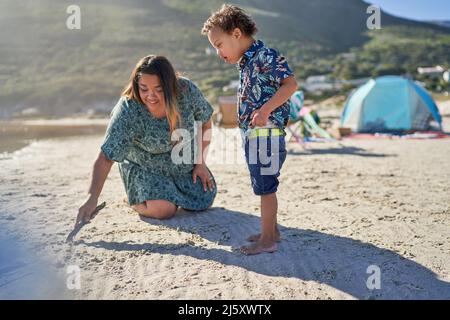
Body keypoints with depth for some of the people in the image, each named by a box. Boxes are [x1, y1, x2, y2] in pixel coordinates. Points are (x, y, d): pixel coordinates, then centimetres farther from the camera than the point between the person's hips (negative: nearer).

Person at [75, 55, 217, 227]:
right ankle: (135, 200, 13)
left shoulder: (187, 90, -25)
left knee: (204, 201, 1)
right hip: (145, 166, -3)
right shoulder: (127, 112, -34)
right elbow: (105, 158, -34)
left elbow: (205, 123, -7)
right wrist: (92, 197, -44)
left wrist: (201, 162, -8)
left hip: (184, 162, 4)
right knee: (164, 209, -21)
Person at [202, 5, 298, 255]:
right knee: (264, 187, 17)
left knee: (266, 188, -3)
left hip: (267, 134, -10)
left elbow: (291, 84, -21)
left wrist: (265, 110, -28)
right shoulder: (246, 63, 16)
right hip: (253, 135, 10)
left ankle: (267, 240, 7)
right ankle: (272, 230, 30)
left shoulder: (265, 55, -13)